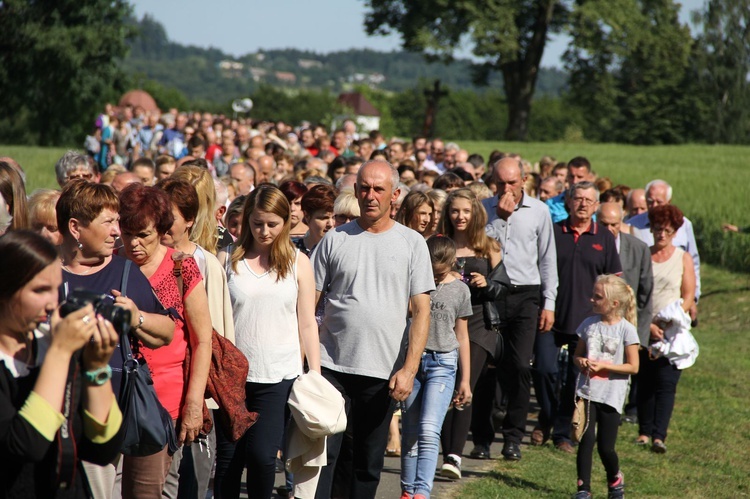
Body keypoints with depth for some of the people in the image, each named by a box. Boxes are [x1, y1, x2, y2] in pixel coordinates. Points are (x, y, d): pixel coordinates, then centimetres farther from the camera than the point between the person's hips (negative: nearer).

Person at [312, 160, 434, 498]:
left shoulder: (412, 243, 2)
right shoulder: (335, 240, 4)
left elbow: (421, 311, -1)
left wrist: (409, 369, -11)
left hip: (383, 371, 0)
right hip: (331, 366, 0)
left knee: (369, 464, 11)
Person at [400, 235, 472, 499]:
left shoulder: (460, 290, 4)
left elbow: (462, 336, 11)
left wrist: (465, 380, 11)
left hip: (442, 363, -1)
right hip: (410, 359, 1)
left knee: (429, 430, -14)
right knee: (410, 433, 6)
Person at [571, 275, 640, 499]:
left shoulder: (626, 329, -6)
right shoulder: (589, 324, 6)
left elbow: (633, 367, -6)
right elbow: (577, 355, 16)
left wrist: (603, 366, -14)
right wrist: (581, 362, -8)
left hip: (611, 394, -3)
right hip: (588, 390, 3)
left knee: (605, 447, 4)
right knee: (587, 437, -13)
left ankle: (615, 480, 32)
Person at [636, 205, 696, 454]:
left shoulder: (683, 258, 6)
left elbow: (689, 295, 3)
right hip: (642, 331, 2)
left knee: (666, 383, -11)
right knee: (644, 383, 4)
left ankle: (659, 436, -16)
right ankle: (644, 431, 14)